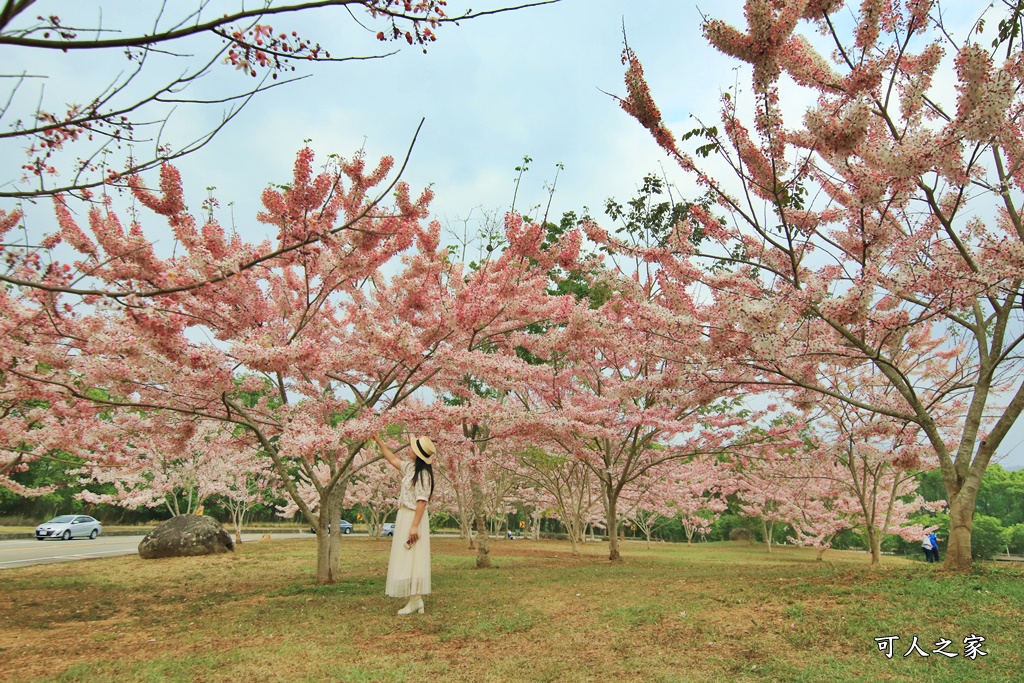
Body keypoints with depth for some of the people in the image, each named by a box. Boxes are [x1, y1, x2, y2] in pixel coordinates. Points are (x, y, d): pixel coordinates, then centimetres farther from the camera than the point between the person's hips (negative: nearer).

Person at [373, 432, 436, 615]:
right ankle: (416, 600, 17)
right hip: (404, 516, 9)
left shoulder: (423, 473, -19)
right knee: (406, 559, 11)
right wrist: (379, 442, 29)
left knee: (411, 559, -6)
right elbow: (393, 459, 26)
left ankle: (415, 600, 1)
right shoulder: (409, 466, 8)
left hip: (414, 518, -9)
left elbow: (422, 501, -23)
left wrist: (414, 526, -26)